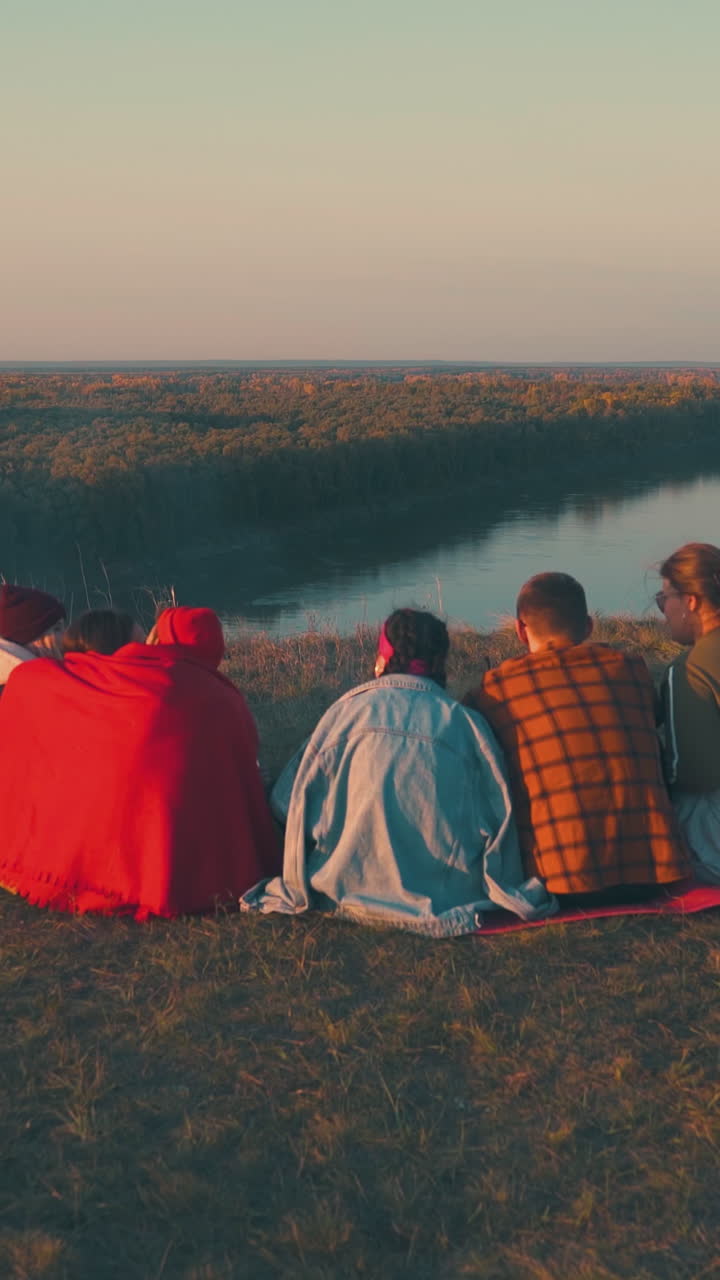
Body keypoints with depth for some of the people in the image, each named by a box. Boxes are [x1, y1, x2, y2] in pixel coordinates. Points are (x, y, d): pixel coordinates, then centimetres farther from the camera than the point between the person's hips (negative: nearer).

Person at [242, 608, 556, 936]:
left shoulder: (348, 709, 2)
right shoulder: (466, 721, 3)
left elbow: (302, 803, 3)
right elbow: (499, 815, 3)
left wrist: (298, 891, 12)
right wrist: (503, 892, 12)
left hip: (354, 889, 0)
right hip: (448, 893, 0)